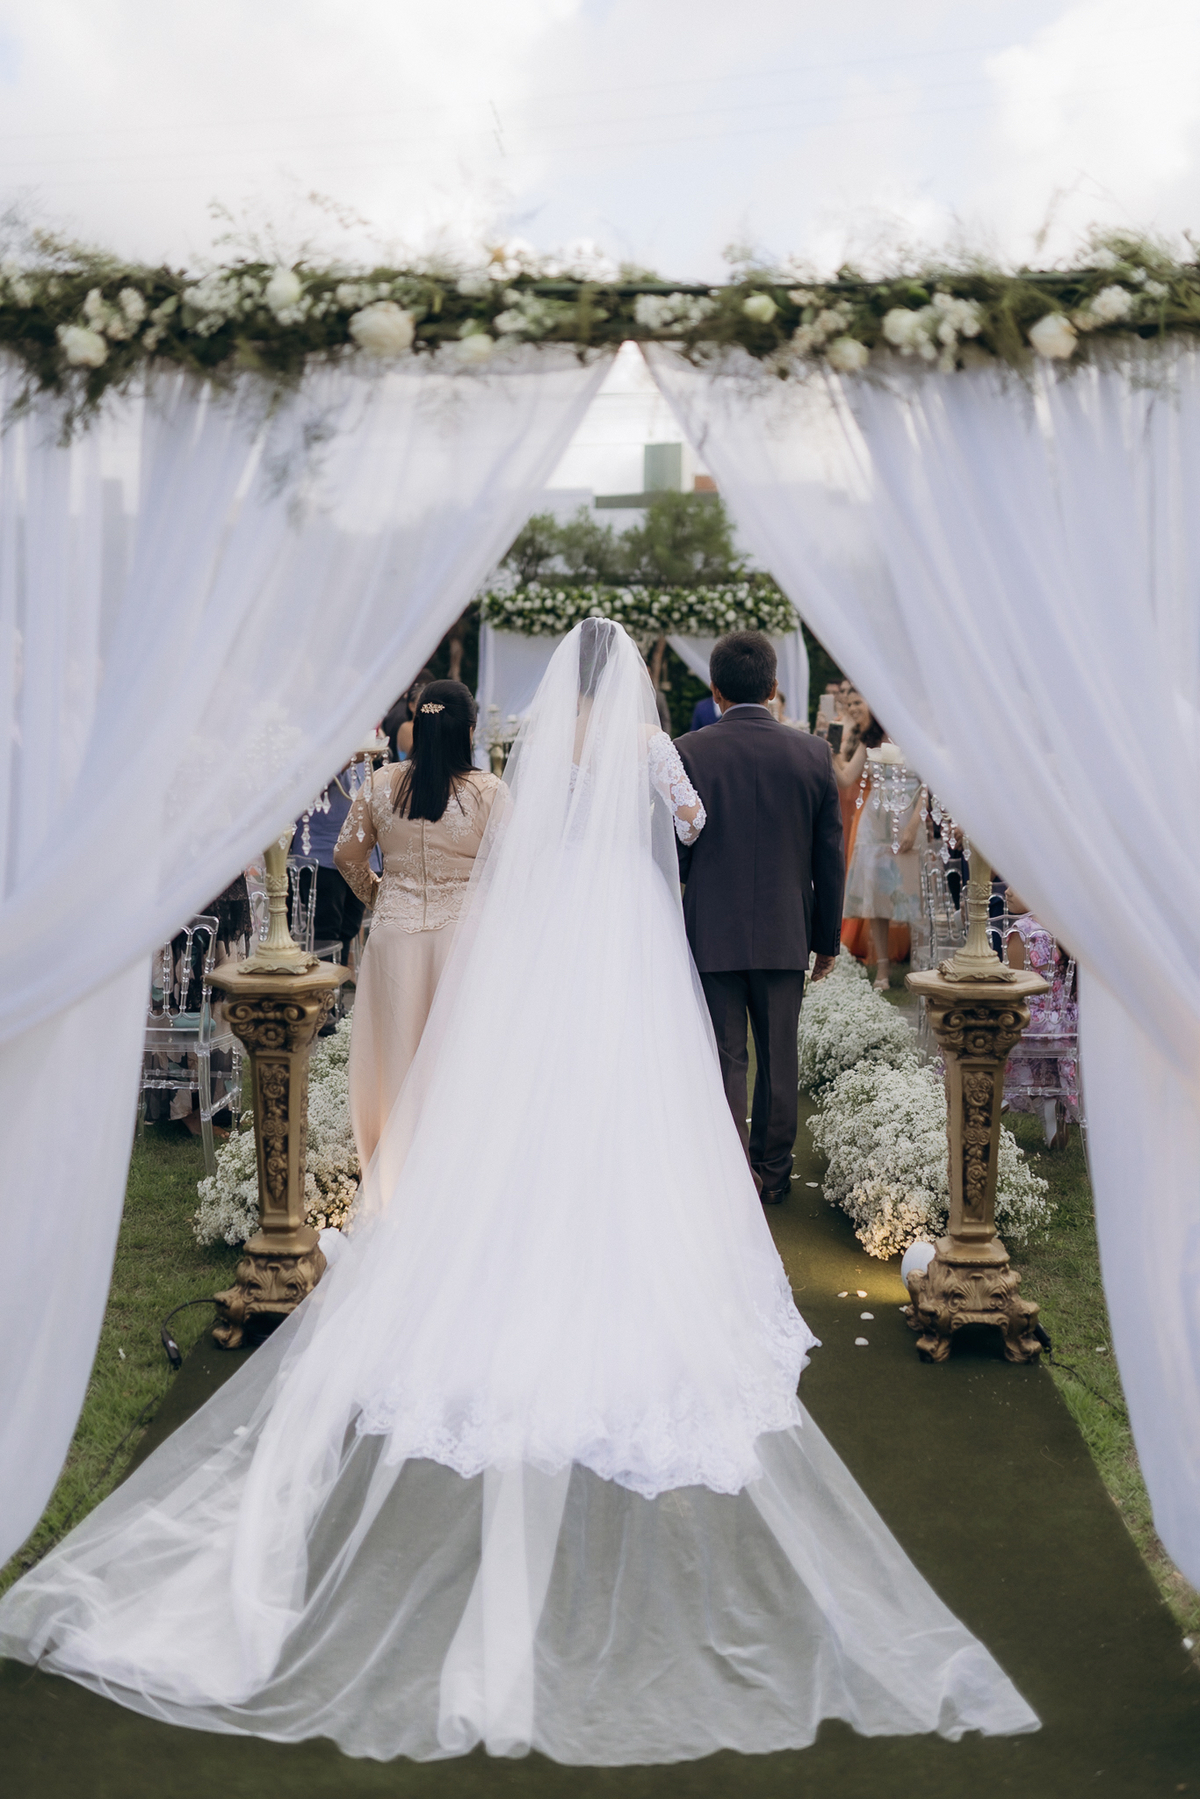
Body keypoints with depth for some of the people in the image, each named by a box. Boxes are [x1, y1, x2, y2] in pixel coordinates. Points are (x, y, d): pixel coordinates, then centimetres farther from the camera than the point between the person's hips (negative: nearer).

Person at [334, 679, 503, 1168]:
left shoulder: (380, 785, -3)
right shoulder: (488, 791, -11)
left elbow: (347, 856, 6)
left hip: (396, 930, 2)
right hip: (464, 931, -2)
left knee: (395, 1046, 13)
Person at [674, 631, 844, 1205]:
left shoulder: (687, 753, -9)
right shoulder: (813, 754, -2)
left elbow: (672, 854, -4)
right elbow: (830, 858, 2)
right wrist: (827, 938, 12)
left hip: (713, 934, -2)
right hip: (786, 934, 2)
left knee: (726, 1059, 6)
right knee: (779, 1057, 14)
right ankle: (773, 1174, 25)